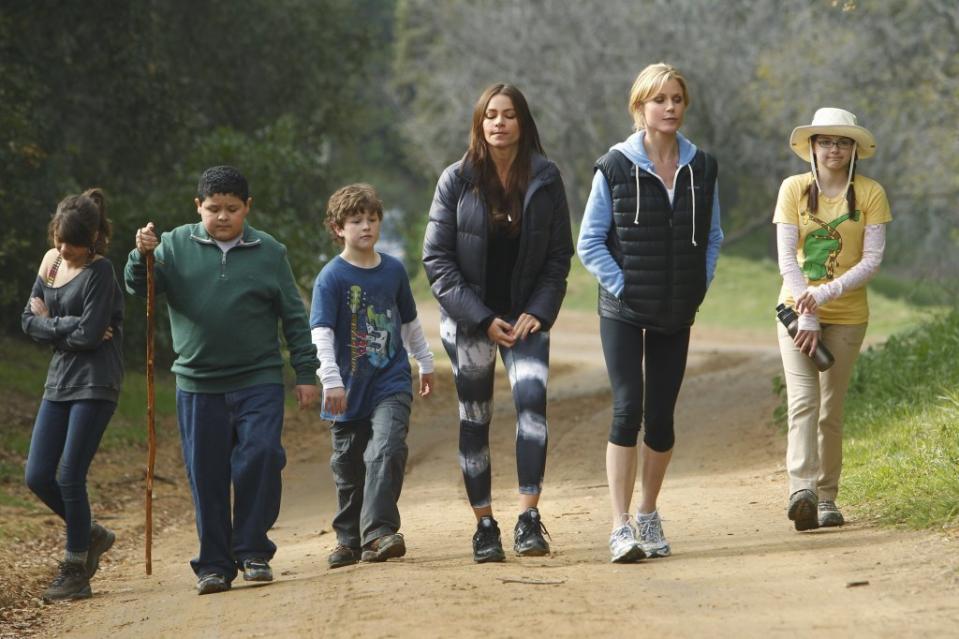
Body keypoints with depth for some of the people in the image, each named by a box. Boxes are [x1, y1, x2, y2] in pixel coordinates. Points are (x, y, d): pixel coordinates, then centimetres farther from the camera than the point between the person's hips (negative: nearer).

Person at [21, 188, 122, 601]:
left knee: (70, 477, -8)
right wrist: (71, 329, -9)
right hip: (59, 380, 8)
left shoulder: (99, 272, -12)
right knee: (38, 476, 3)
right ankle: (90, 535, 26)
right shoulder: (51, 263, 10)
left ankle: (76, 572, 4)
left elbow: (89, 333, -18)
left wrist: (51, 323, -4)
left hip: (95, 384, -7)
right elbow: (30, 322, 6)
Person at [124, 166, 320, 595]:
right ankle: (214, 564, 12)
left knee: (259, 458, -13)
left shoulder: (269, 253, 3)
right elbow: (139, 288, -3)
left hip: (259, 382, -1)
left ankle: (253, 551, 1)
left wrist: (305, 373, 5)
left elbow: (294, 317, 8)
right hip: (197, 385, 1)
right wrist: (142, 257, -24)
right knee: (207, 477, 4)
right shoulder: (176, 245, 3)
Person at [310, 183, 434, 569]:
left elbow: (409, 321, 21)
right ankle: (349, 540, 24)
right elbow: (321, 333, -18)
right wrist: (331, 380, -28)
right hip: (350, 391, -1)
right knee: (349, 466, 9)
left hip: (391, 383, 1)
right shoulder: (331, 277, -9)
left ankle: (378, 533, -21)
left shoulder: (394, 270, 5)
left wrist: (425, 363, 28)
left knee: (386, 451, -19)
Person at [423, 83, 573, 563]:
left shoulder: (545, 178, 0)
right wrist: (482, 319, -11)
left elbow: (559, 255, 5)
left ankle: (529, 518, -25)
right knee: (474, 420, 3)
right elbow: (436, 258, -4)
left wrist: (537, 312, -8)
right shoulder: (457, 180, -3)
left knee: (532, 398, -20)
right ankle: (484, 524, 12)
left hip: (525, 315, 0)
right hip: (468, 317, 0)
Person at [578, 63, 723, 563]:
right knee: (628, 409, -13)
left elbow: (712, 237, 15)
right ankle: (621, 528, -14)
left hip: (676, 315, 4)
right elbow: (589, 243, -2)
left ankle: (649, 516, 24)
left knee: (661, 417, 6)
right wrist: (622, 285, -10)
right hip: (624, 313, -3)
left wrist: (698, 288, 3)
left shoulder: (701, 169, 5)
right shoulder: (615, 168, -5)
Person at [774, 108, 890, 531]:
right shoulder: (794, 189, 1)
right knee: (802, 399, -16)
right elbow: (786, 257, -3)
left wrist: (825, 293, -19)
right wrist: (805, 316, -13)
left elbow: (872, 259, -6)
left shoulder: (870, 194, 0)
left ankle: (826, 497, 13)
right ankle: (801, 488, -29)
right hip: (797, 307, -1)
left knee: (831, 409, 5)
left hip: (847, 315, 1)